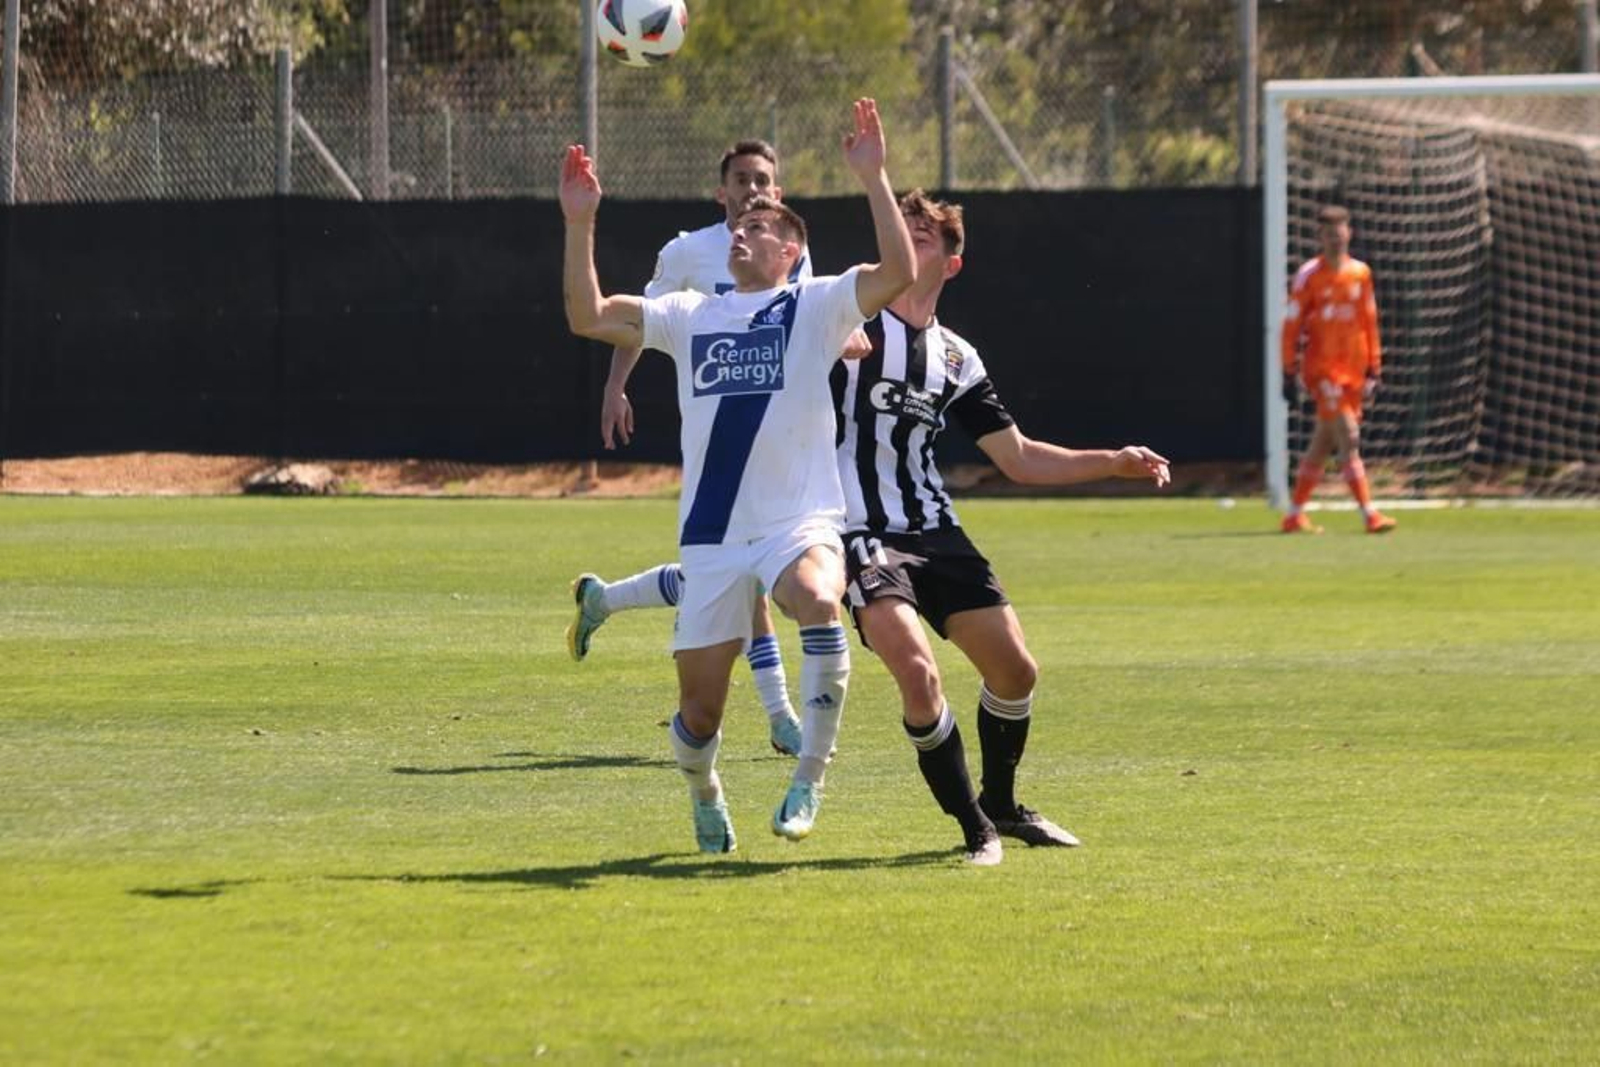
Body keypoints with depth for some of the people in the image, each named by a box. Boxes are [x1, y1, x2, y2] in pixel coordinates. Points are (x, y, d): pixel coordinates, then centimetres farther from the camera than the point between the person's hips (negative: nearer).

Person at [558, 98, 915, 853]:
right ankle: (704, 794, 36)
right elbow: (587, 316, 9)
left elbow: (898, 272, -13)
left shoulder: (817, 307, 4)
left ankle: (809, 777, -26)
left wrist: (872, 178, -20)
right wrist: (579, 225, 0)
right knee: (698, 711, 1)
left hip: (799, 524, -3)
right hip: (711, 536, 3)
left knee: (819, 603, -38)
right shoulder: (691, 316, 14)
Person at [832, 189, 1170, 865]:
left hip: (936, 531, 6)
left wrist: (1114, 462, 8)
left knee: (1015, 671, 6)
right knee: (917, 673, -23)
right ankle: (975, 828, -6)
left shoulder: (956, 359, 13)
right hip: (863, 532, -6)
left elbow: (1020, 459, 17)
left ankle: (999, 805, 31)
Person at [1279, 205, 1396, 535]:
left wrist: (1373, 371, 13)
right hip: (1322, 368, -5)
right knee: (1349, 438, -14)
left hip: (1353, 370, 5)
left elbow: (1369, 322, 16)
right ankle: (1370, 515, -19)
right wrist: (1289, 374, -7)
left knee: (1323, 444, 9)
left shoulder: (1361, 273, 9)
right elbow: (1291, 325, -4)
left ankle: (1295, 515, 19)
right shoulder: (1309, 275, -4)